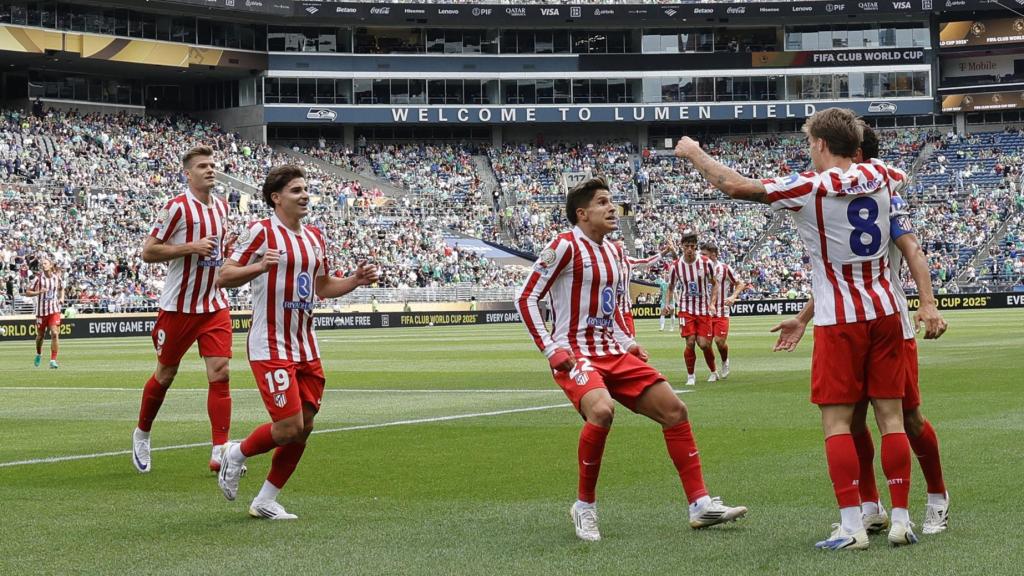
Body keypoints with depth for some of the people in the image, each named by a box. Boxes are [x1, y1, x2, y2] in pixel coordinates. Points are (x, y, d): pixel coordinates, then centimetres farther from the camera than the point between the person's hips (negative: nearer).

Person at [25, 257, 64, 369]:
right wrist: (39, 292, -20)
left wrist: (61, 298, 3)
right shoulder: (39, 278, -6)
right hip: (41, 310, 0)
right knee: (40, 335, 11)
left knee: (55, 334, -15)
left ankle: (53, 360, -12)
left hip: (54, 310, 0)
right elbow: (27, 293, -4)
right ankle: (38, 354, 41)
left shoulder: (57, 277, 1)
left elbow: (61, 289, 21)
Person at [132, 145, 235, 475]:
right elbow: (148, 252, -13)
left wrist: (224, 250, 6)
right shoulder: (178, 207, -12)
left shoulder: (221, 206, 9)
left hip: (215, 306, 5)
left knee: (220, 373, -8)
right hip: (178, 308, -5)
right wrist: (192, 247, -21)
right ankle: (142, 434, 33)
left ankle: (220, 452, -11)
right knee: (165, 375, 9)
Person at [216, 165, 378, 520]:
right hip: (271, 347, -7)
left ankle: (266, 501, 16)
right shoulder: (261, 232, -9)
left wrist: (356, 280, 6)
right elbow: (224, 277, -10)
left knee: (304, 426, 5)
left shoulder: (315, 237, 13)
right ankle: (236, 454, 16)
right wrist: (259, 267, -28)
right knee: (289, 427, -13)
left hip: (306, 346, 8)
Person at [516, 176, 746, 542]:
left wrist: (627, 342, 12)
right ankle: (584, 506, -16)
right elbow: (526, 298, -10)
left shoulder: (612, 251, 15)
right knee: (602, 410, -35)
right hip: (575, 356, -8)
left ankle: (700, 505, 6)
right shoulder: (565, 246, -10)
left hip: (614, 354, 8)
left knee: (674, 409, 0)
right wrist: (550, 350, -16)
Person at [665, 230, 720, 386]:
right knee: (690, 342, -12)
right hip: (686, 309, 0)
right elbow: (671, 287, 10)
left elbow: (714, 284, 6)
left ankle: (713, 372, 22)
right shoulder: (676, 266, -5)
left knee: (704, 344, -4)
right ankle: (690, 375, 5)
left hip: (704, 309, 0)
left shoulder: (706, 263, -8)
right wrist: (669, 303, -6)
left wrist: (712, 303, -6)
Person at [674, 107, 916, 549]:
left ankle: (851, 526, -6)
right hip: (883, 312, 5)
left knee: (837, 422, -1)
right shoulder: (878, 175, 4)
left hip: (839, 321, -5)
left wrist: (693, 153, 4)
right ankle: (901, 518, 5)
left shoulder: (809, 188, -12)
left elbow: (737, 186, -9)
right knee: (891, 417, 5)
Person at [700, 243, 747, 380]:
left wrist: (733, 296, -13)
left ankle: (725, 362, 19)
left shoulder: (725, 269, -5)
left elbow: (740, 284, 2)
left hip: (721, 311, -3)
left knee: (720, 340, -11)